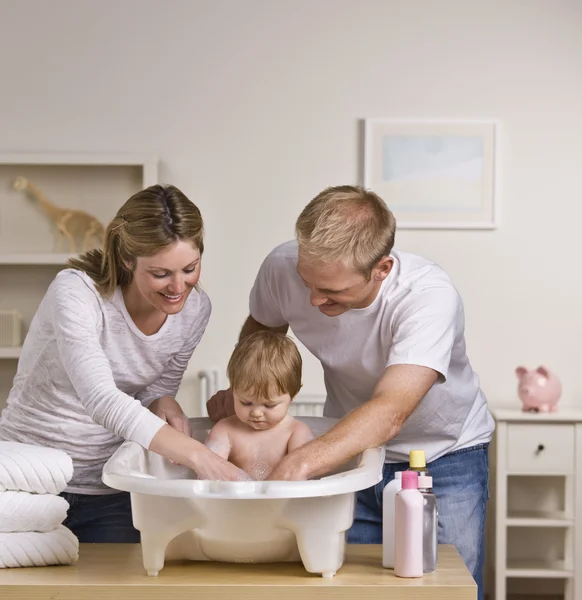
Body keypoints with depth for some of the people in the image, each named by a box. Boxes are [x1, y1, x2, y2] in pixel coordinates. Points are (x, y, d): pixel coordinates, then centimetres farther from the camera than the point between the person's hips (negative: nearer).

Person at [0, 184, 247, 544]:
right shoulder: (76, 294, -24)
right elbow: (101, 399, -36)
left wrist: (165, 404, -17)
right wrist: (199, 456, -44)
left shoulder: (195, 309, -6)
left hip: (109, 491, 4)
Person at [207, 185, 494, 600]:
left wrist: (298, 465, -56)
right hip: (350, 448, 3)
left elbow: (389, 413, -43)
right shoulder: (284, 266, -20)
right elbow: (263, 326, 5)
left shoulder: (429, 297, -33)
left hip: (444, 455, -3)